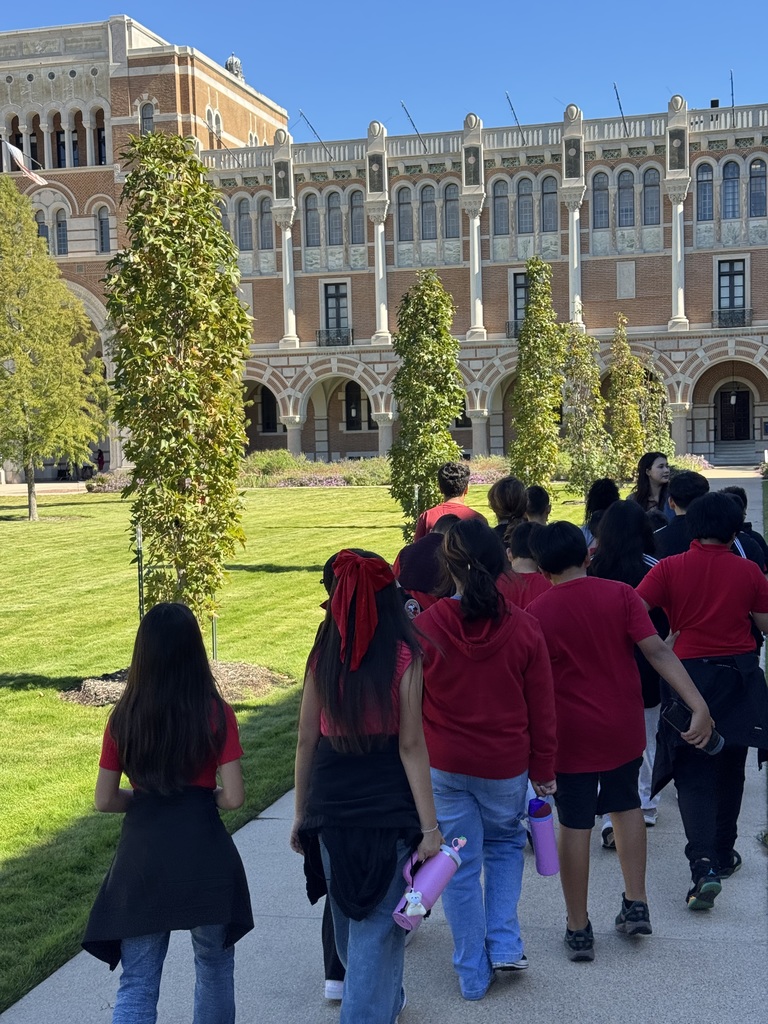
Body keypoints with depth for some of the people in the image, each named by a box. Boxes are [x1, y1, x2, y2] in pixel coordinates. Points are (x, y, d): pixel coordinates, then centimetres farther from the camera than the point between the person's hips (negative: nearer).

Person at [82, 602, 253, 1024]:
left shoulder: (123, 718, -1)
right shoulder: (216, 714, -8)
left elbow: (105, 800, 2)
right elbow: (233, 797, -10)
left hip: (141, 857, 2)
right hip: (203, 854, -1)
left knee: (136, 983, 8)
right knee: (214, 966, 21)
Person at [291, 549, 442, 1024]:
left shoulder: (323, 658, -1)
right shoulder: (403, 656, -11)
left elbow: (307, 742, 2)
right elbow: (411, 746, -13)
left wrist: (302, 816, 13)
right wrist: (430, 826, -9)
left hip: (330, 812, 5)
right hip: (388, 811, -4)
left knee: (350, 918, 23)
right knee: (378, 928, 4)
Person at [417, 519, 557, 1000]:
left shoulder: (425, 627, -13)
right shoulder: (524, 628, -11)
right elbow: (542, 709, -3)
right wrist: (543, 769, 9)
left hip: (443, 765, -1)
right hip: (506, 765, 1)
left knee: (461, 866, 11)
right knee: (505, 844, 26)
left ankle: (473, 973, 21)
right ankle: (505, 945, 17)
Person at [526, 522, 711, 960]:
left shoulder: (536, 613, -10)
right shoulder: (621, 595, -6)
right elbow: (658, 650, -14)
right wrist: (699, 705, -15)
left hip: (571, 734, -2)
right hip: (624, 727, 2)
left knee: (575, 825, 7)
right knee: (626, 805, 24)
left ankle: (579, 929, 14)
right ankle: (637, 904, 24)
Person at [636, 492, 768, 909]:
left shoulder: (671, 568, -8)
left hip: (689, 675, -2)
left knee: (693, 776, 0)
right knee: (729, 770, 18)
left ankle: (703, 864, -17)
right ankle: (724, 854, 31)